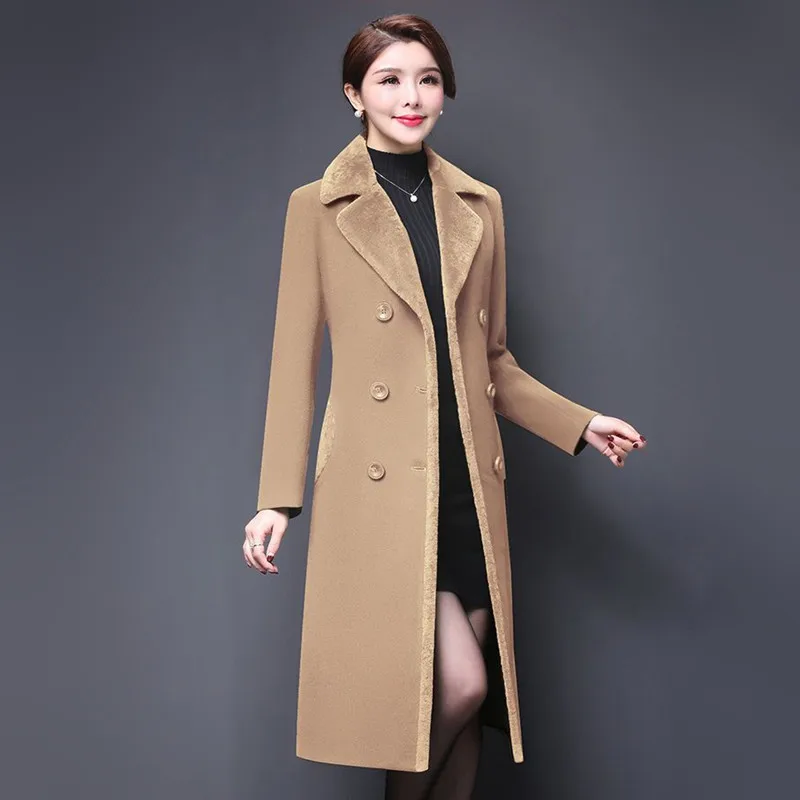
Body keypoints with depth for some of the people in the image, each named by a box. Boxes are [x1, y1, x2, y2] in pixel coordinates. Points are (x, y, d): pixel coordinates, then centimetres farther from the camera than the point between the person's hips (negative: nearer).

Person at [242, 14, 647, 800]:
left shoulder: (478, 206, 11)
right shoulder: (318, 207, 0)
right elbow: (295, 361, 0)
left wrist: (581, 423, 6)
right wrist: (276, 499, -4)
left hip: (468, 481, 5)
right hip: (381, 485, -4)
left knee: (470, 697, 8)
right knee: (458, 683, -12)